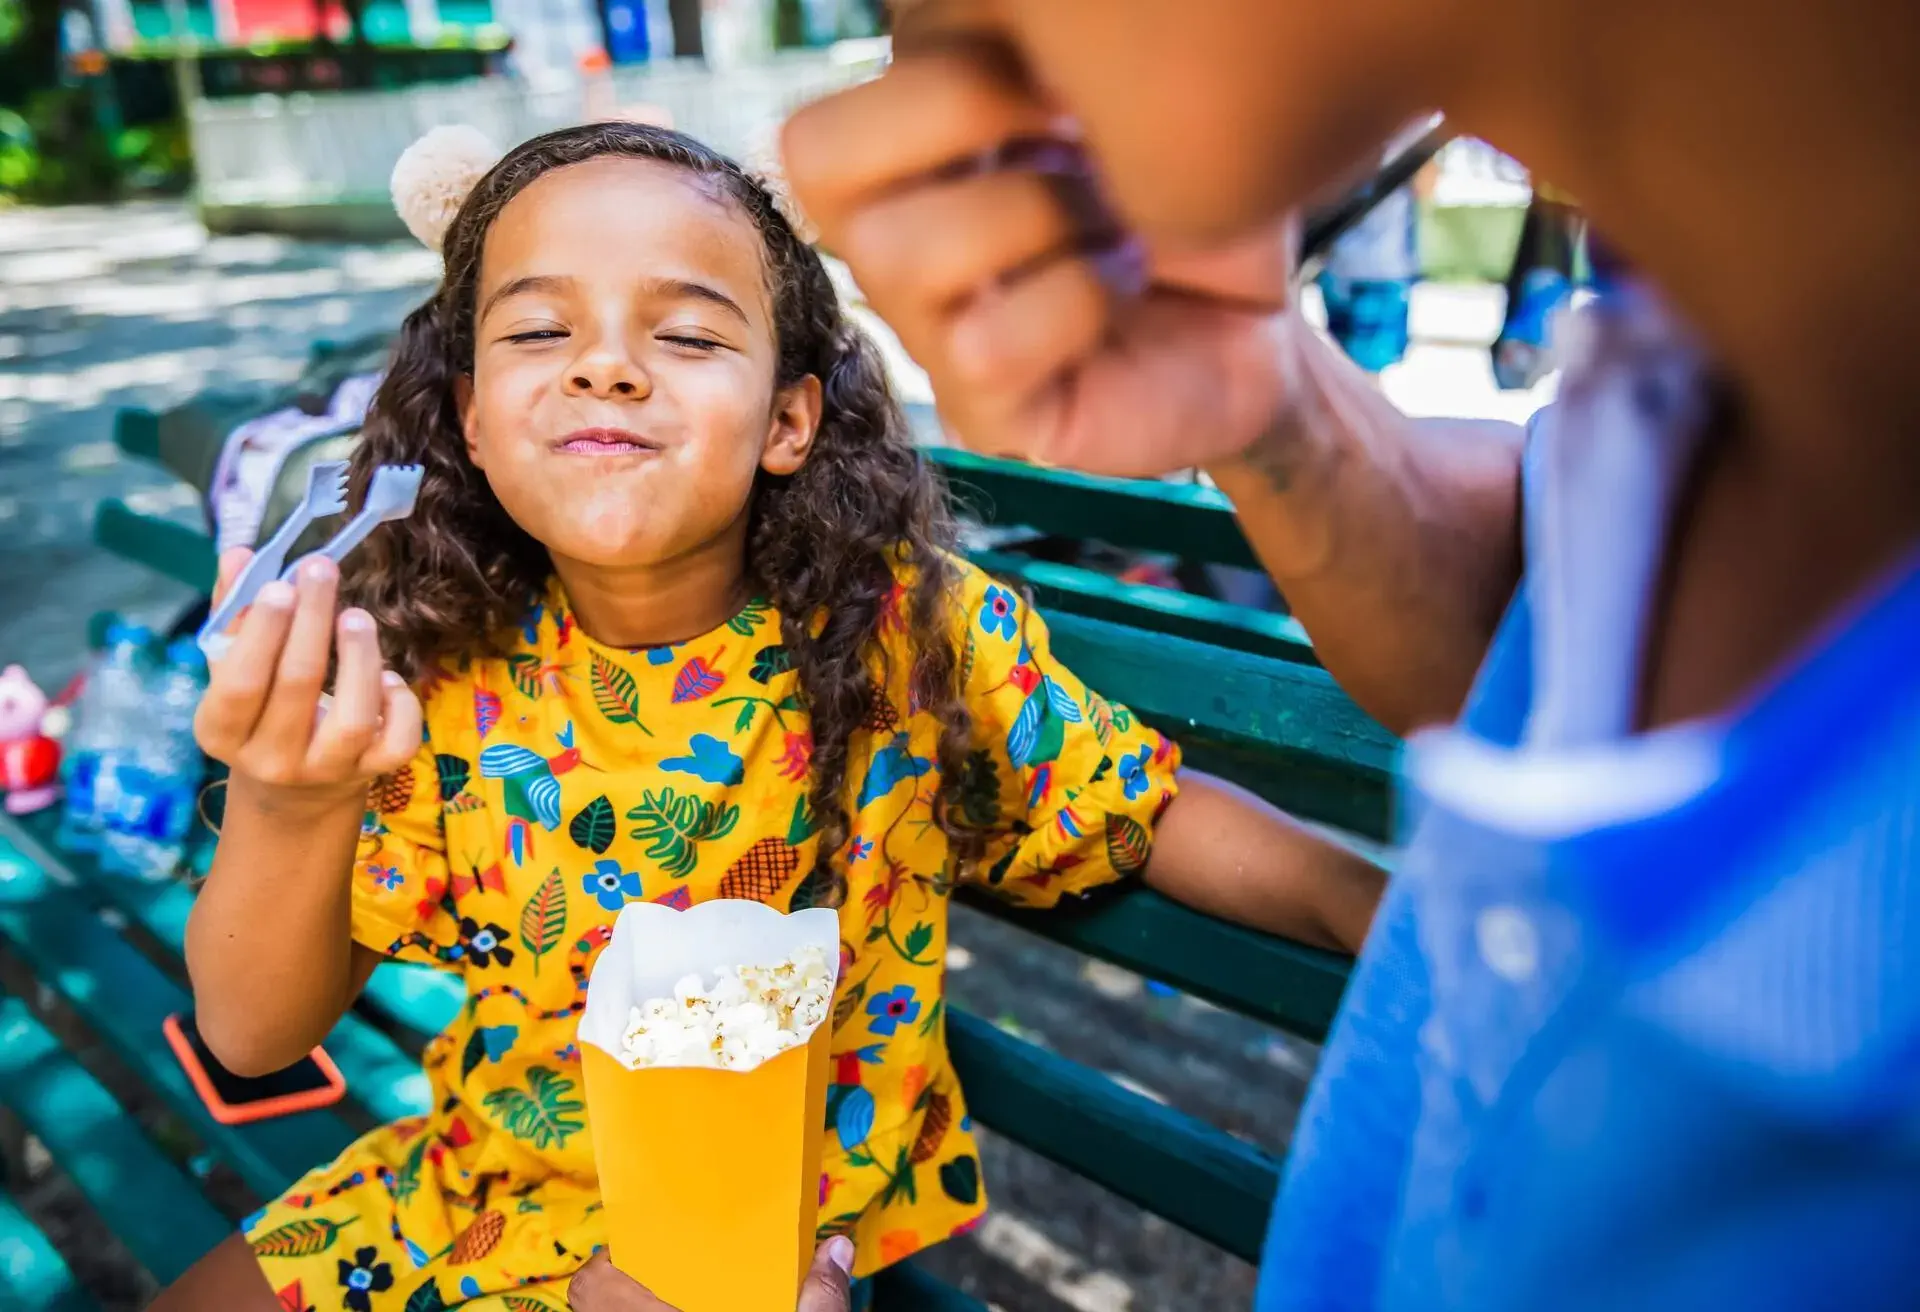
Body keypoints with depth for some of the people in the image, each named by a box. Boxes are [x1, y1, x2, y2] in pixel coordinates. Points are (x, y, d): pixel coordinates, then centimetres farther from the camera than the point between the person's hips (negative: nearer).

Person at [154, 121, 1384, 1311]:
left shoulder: (917, 633, -19)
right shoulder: (435, 663, -14)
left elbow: (1150, 813, -8)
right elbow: (256, 1036, -14)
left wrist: (1370, 904, -25)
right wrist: (282, 811, -35)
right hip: (485, 1176, 3)